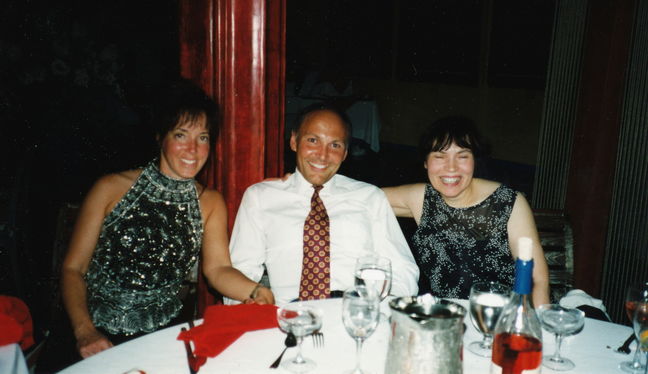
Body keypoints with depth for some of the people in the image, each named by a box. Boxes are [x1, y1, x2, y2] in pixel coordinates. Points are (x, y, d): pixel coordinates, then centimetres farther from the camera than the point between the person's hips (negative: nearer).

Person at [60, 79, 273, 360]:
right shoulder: (111, 188, -3)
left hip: (163, 334, 2)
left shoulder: (210, 203, 6)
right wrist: (84, 331, -17)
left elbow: (218, 269, -4)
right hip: (102, 337, -2)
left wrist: (255, 292, -25)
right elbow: (73, 268, -2)